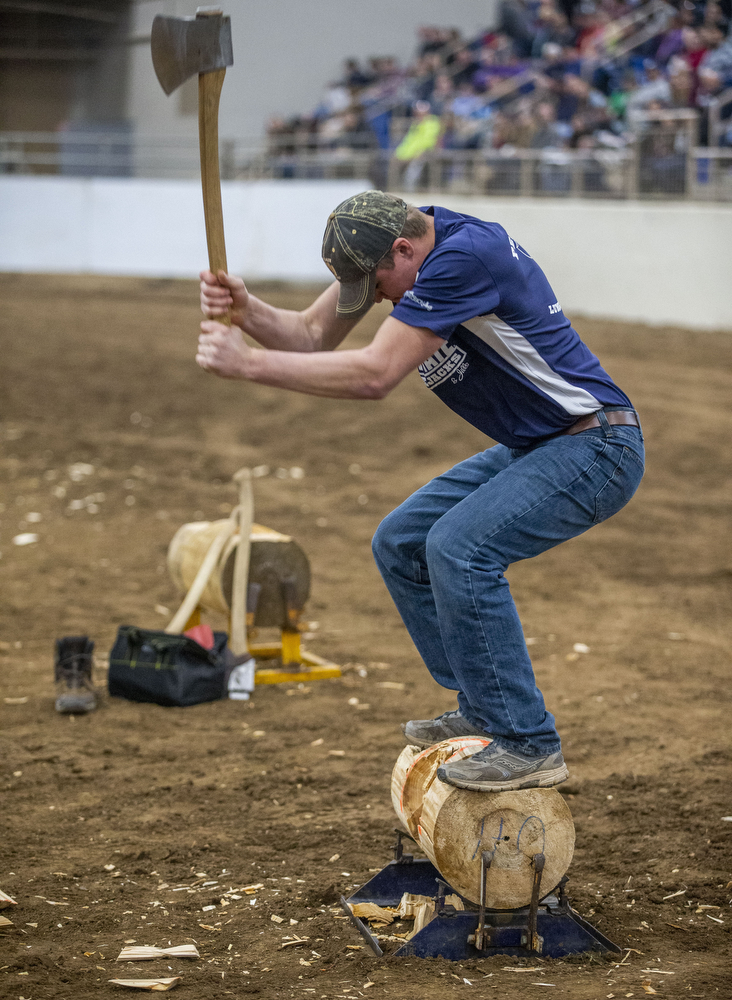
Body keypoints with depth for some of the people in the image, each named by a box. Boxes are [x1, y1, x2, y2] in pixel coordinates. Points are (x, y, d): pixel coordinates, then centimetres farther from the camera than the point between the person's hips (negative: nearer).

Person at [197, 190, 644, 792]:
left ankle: (529, 745, -18)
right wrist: (245, 309, -19)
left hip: (596, 448, -10)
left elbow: (373, 375, -31)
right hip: (530, 448, 10)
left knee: (459, 546, -27)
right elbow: (311, 335, 1)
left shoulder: (465, 254, -27)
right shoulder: (389, 246, 1)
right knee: (401, 544, 11)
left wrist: (249, 363, -29)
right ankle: (484, 713, 17)